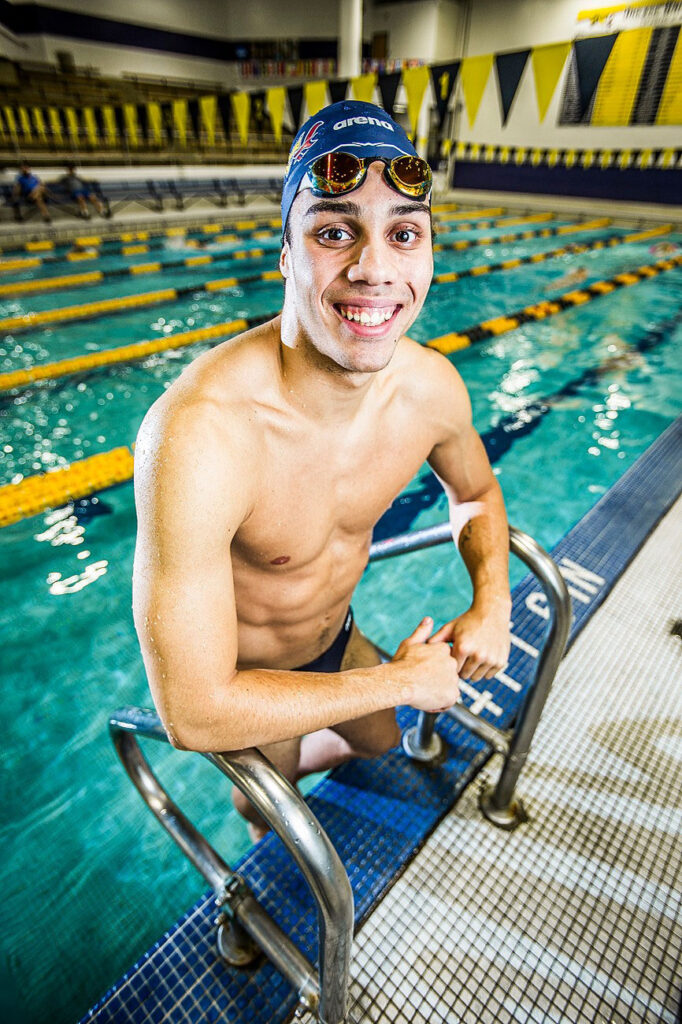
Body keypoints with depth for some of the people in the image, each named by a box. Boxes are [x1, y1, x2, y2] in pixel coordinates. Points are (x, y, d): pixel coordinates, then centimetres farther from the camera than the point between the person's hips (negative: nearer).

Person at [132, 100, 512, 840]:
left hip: (335, 636, 5)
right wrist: (402, 680, -27)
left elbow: (476, 493, 1)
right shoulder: (199, 433, -42)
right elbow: (193, 714, -37)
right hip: (239, 683, -4)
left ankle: (280, 771, 65)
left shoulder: (432, 386, -21)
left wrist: (492, 601, -17)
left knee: (379, 744, 34)